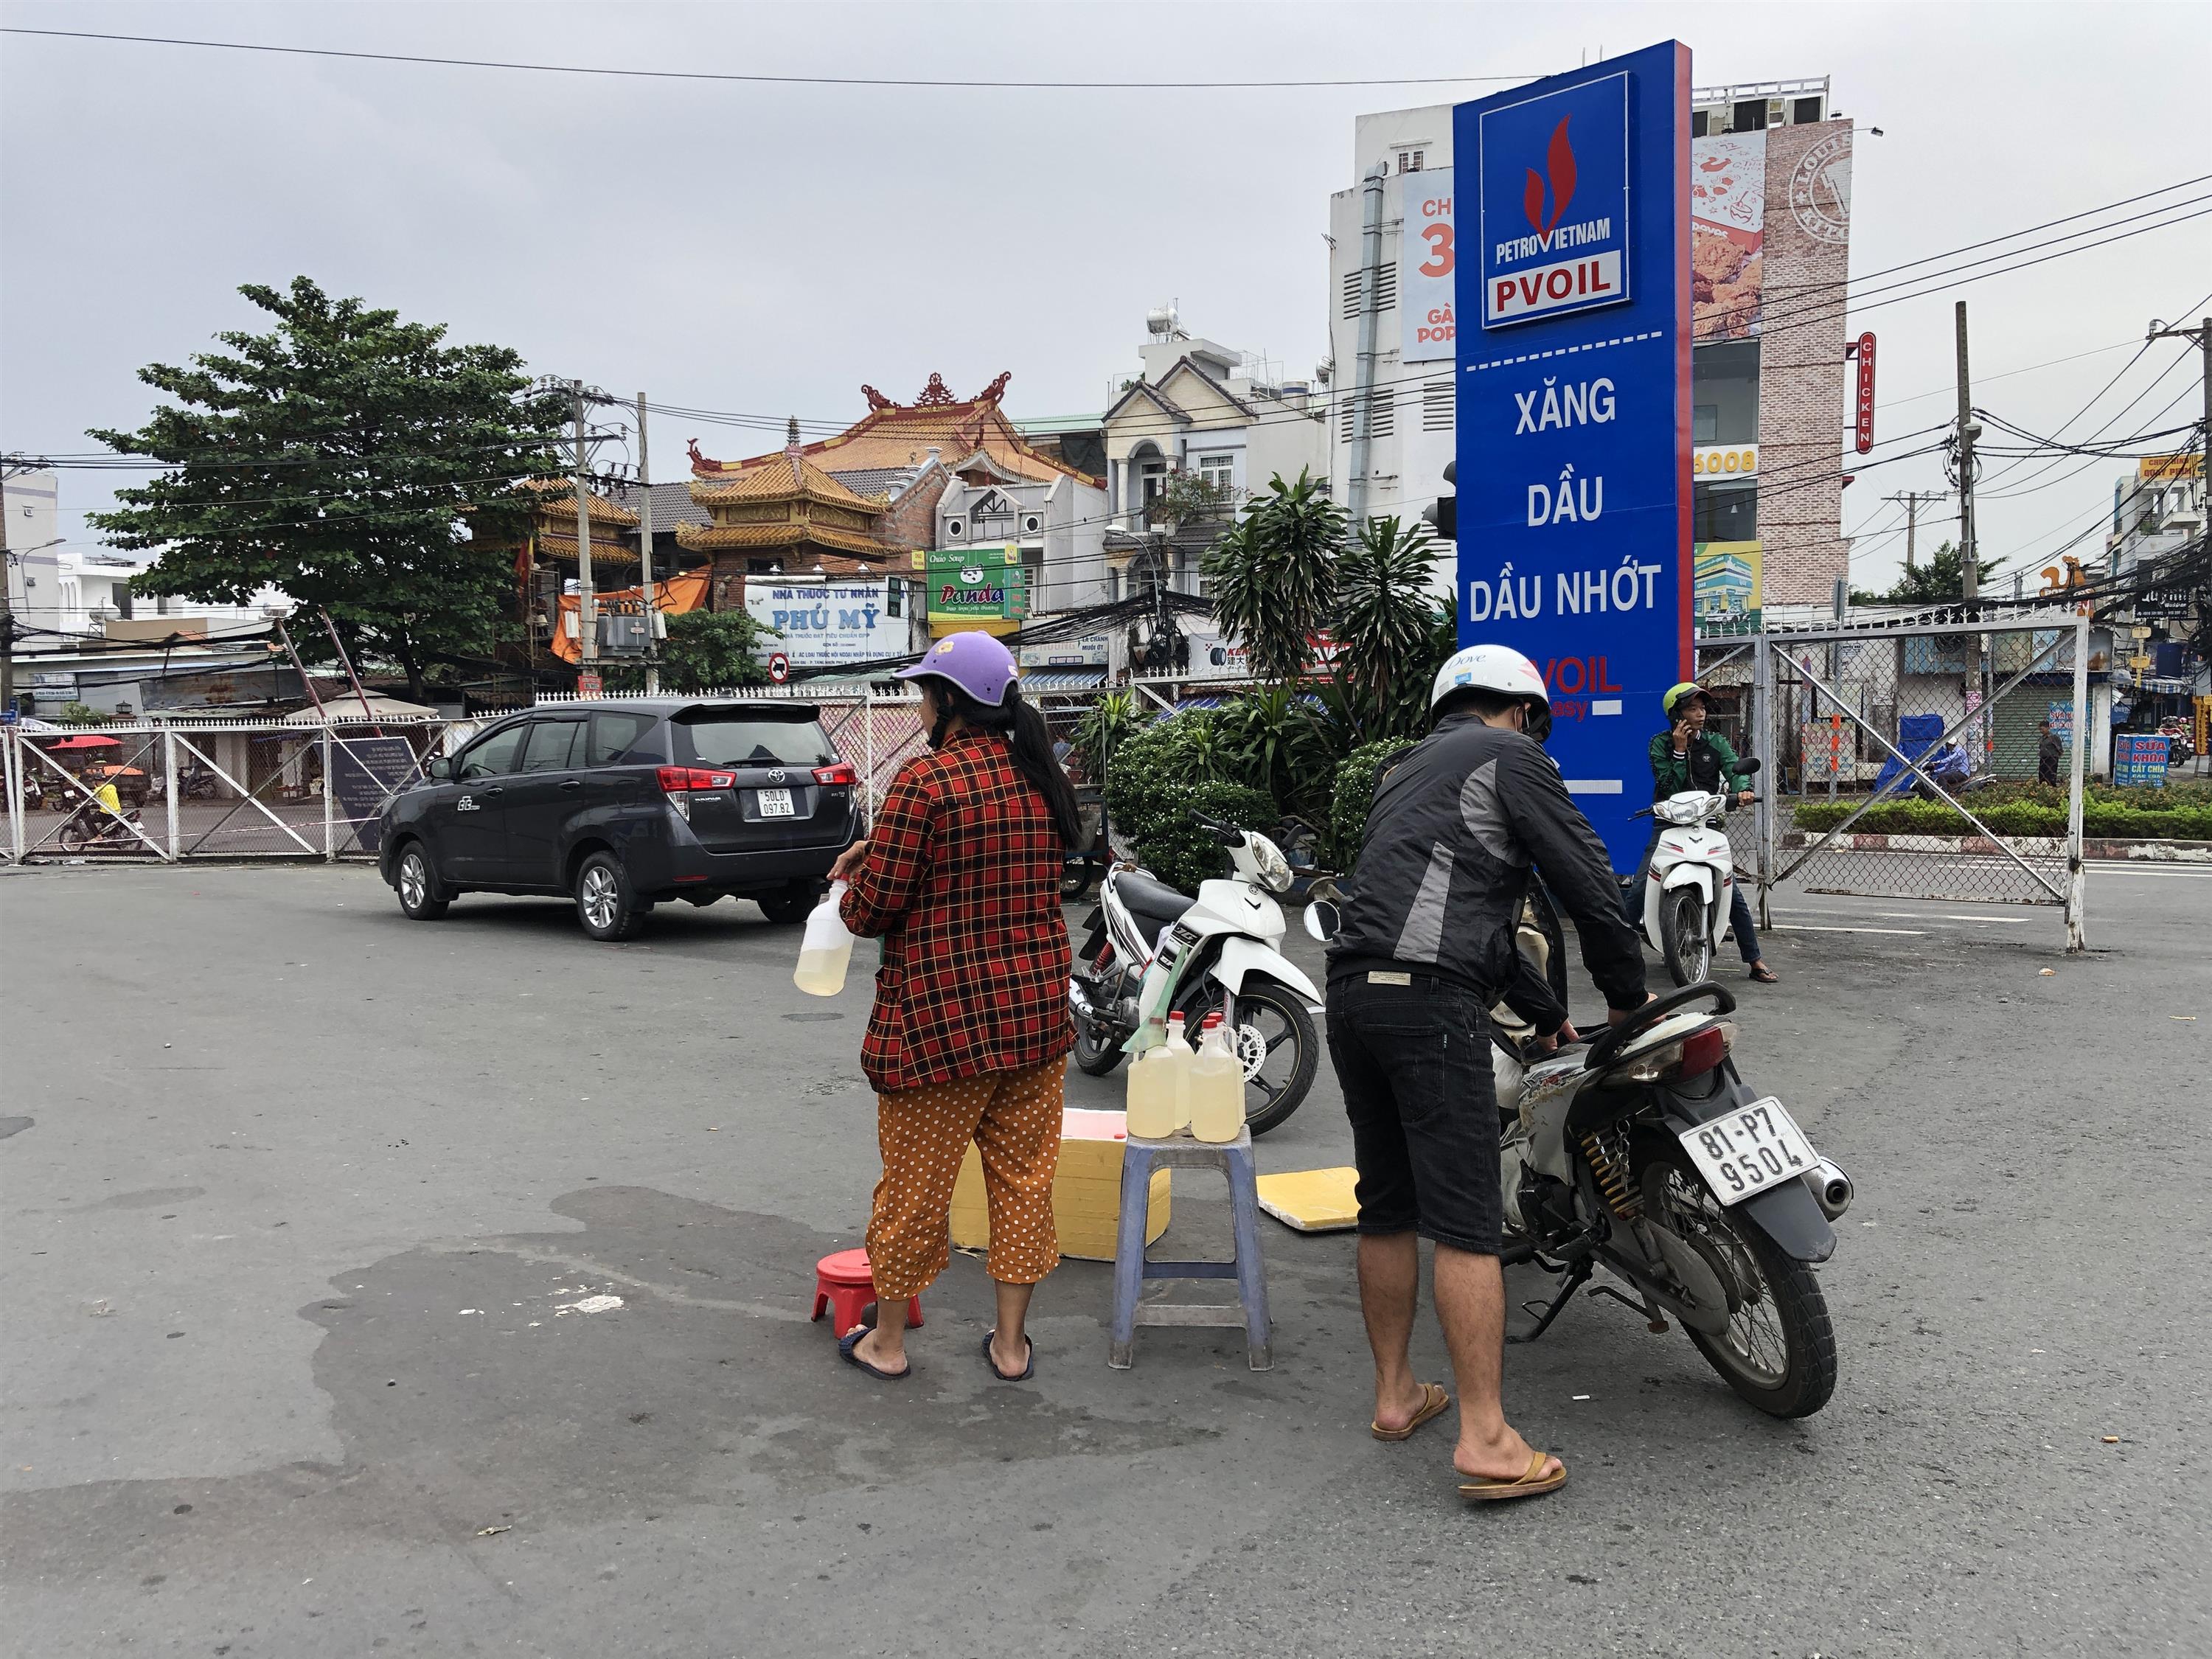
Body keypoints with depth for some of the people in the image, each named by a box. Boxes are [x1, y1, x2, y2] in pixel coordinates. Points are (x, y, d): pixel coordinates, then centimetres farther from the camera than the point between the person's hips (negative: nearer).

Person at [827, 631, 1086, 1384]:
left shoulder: (926, 780, -16)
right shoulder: (1042, 778, 6)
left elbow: (874, 908, -13)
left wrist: (850, 899, 9)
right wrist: (879, 841, 20)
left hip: (941, 1014, -6)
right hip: (1038, 1007, 6)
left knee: (916, 1181, 9)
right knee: (1024, 1174, 13)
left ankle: (886, 1340, 25)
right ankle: (1011, 1343, 22)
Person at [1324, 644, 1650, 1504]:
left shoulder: (1406, 772, 30)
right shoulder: (1511, 757, 6)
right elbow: (1587, 882, 1)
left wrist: (1548, 1014, 37)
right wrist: (1628, 997, 16)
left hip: (1351, 995, 8)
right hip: (1432, 1003, -8)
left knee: (1386, 1208, 16)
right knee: (1465, 1222, -7)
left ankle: (1395, 1394, 26)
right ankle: (1486, 1441, -5)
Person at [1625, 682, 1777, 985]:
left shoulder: (1715, 742, 8)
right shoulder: (1661, 744, 2)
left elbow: (1735, 767, -9)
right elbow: (1668, 786, -8)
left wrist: (1742, 789, -30)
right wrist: (1679, 750, -13)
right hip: (1669, 825, -2)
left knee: (1733, 893, -5)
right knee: (1638, 889, -14)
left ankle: (1755, 961, 4)